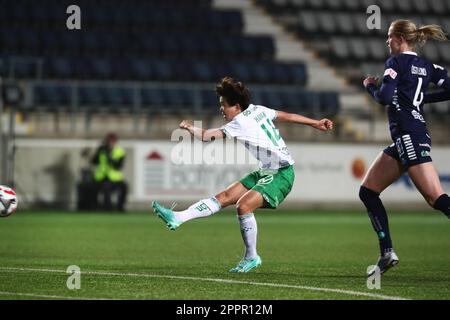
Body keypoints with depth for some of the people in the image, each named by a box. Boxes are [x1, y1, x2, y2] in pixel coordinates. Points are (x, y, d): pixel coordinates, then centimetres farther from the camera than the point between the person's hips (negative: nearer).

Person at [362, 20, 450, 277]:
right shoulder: (427, 66, 16)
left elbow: (384, 98, -15)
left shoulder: (396, 62, -5)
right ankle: (387, 253, 5)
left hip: (410, 136, -9)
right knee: (368, 191, 10)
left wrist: (370, 86, 6)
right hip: (403, 140, 9)